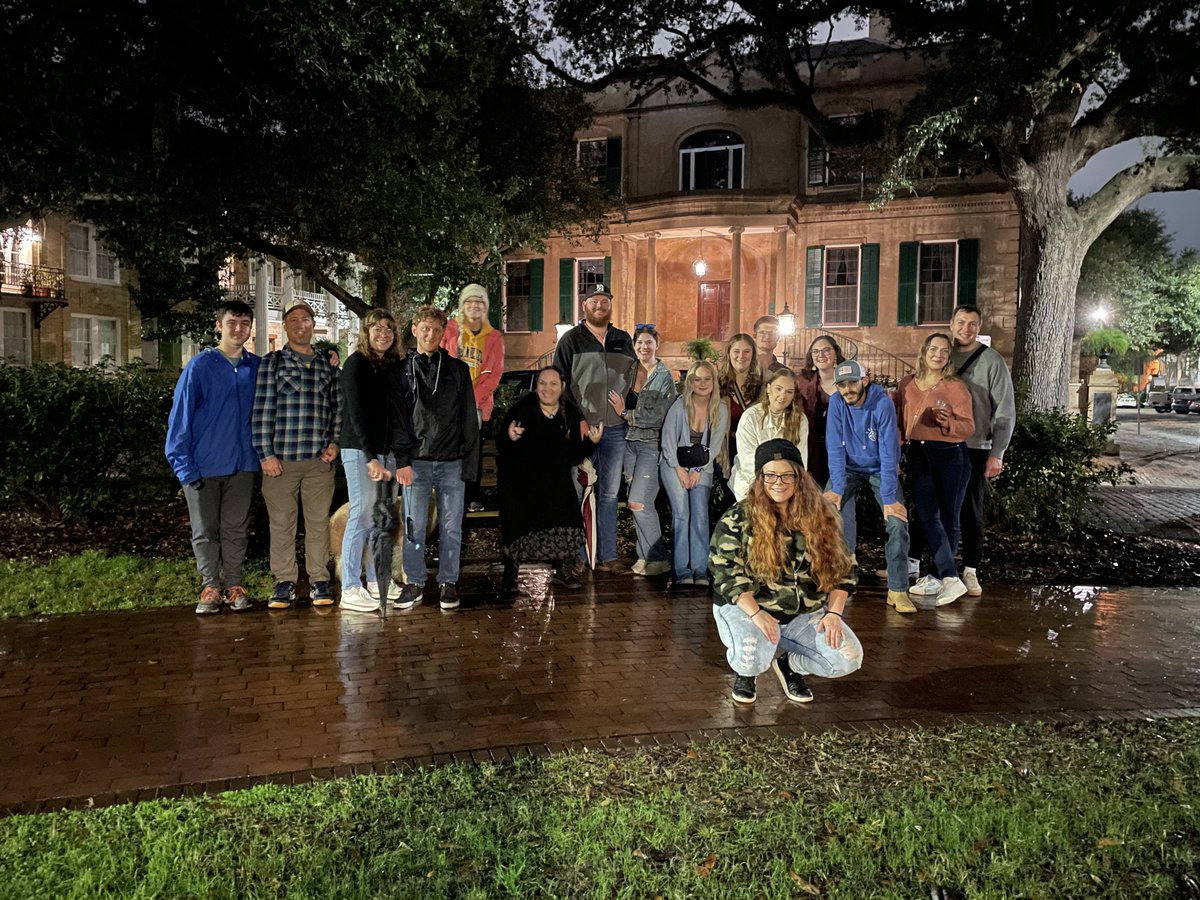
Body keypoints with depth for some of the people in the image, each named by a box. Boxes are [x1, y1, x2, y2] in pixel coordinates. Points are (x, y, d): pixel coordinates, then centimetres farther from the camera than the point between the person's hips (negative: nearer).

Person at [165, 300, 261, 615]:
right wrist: (184, 465, -10)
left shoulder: (257, 367, 4)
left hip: (242, 464, 2)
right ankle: (211, 587, 18)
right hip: (204, 466, -2)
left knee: (235, 529, 10)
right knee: (205, 531, 7)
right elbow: (180, 415, -6)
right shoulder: (200, 365, -5)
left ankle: (234, 585, 20)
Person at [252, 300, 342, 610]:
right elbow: (262, 408, 0)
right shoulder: (272, 362, 5)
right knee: (281, 523, 4)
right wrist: (265, 454, -6)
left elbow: (338, 407, 15)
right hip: (280, 459, -1)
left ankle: (319, 579, 16)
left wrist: (335, 442, 3)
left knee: (318, 521, 6)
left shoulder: (328, 364, 12)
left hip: (320, 459, 2)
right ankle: (284, 583, 14)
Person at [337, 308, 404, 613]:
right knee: (362, 516, -7)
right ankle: (350, 590, -1)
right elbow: (357, 413, -14)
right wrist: (371, 457, -20)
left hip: (388, 450, 7)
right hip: (360, 450, -6)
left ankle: (378, 581, 20)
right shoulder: (356, 363, -6)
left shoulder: (396, 366, 12)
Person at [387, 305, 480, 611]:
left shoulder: (458, 370, 9)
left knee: (451, 527, 5)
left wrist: (470, 460, -1)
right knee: (413, 526, 2)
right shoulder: (401, 372, 7)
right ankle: (414, 582, 15)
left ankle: (448, 582, 16)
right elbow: (396, 419, 1)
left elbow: (469, 419, 6)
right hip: (416, 461, 0)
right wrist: (402, 460, -8)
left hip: (452, 462, 1)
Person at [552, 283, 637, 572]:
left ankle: (607, 556, 14)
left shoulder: (623, 340, 13)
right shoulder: (571, 340, 2)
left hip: (615, 429, 4)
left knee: (609, 493, 8)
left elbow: (635, 377, 20)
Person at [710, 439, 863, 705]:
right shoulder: (738, 519, -7)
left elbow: (842, 569, 6)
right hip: (746, 607, -3)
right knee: (753, 657, -34)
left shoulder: (819, 517, 4)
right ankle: (744, 673, 7)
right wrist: (756, 614, -24)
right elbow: (727, 573, -13)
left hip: (806, 613, 4)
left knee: (848, 659, -17)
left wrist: (834, 612, -8)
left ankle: (788, 663, 13)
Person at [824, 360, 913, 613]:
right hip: (849, 468, 2)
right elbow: (835, 447, -14)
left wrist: (889, 498, -28)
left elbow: (889, 452, -24)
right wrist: (837, 487, -23)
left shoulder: (882, 403, -22)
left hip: (880, 469, -2)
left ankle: (898, 590, -8)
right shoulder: (836, 402, -14)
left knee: (897, 521, -20)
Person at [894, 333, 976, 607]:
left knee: (947, 517, 3)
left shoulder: (956, 386, -3)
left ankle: (937, 577, 10)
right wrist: (900, 440, 3)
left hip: (949, 454, -4)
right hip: (917, 454, 4)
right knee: (926, 516, -3)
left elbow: (969, 426, -7)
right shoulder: (907, 384, 10)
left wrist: (948, 423, -26)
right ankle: (950, 578, -1)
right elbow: (897, 416, 19)